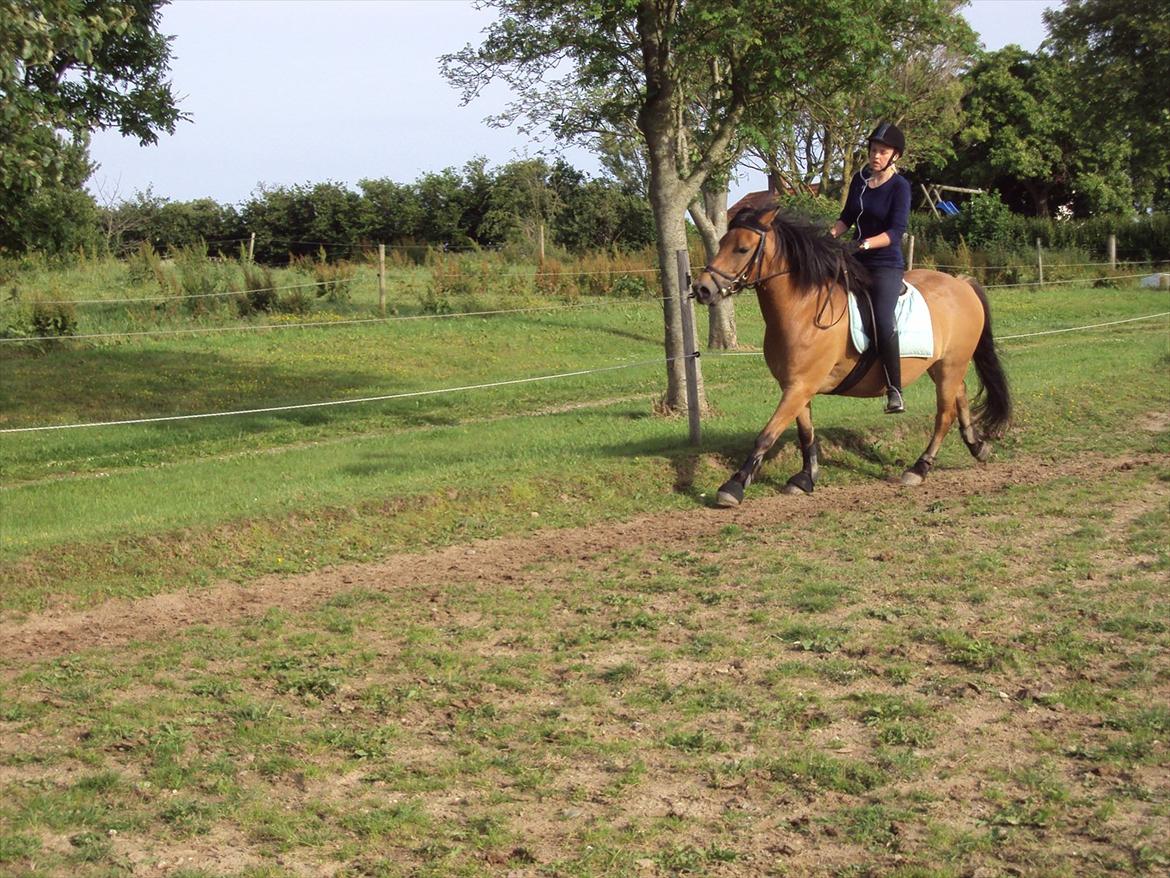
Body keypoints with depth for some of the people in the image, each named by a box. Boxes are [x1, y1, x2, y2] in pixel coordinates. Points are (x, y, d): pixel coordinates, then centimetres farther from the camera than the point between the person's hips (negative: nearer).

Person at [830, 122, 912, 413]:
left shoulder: (900, 186, -9)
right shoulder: (860, 179, 9)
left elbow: (896, 230, -17)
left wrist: (867, 244, -32)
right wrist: (832, 233, 0)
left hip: (886, 265, -8)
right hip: (858, 263, 8)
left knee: (882, 321, -25)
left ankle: (894, 390, -21)